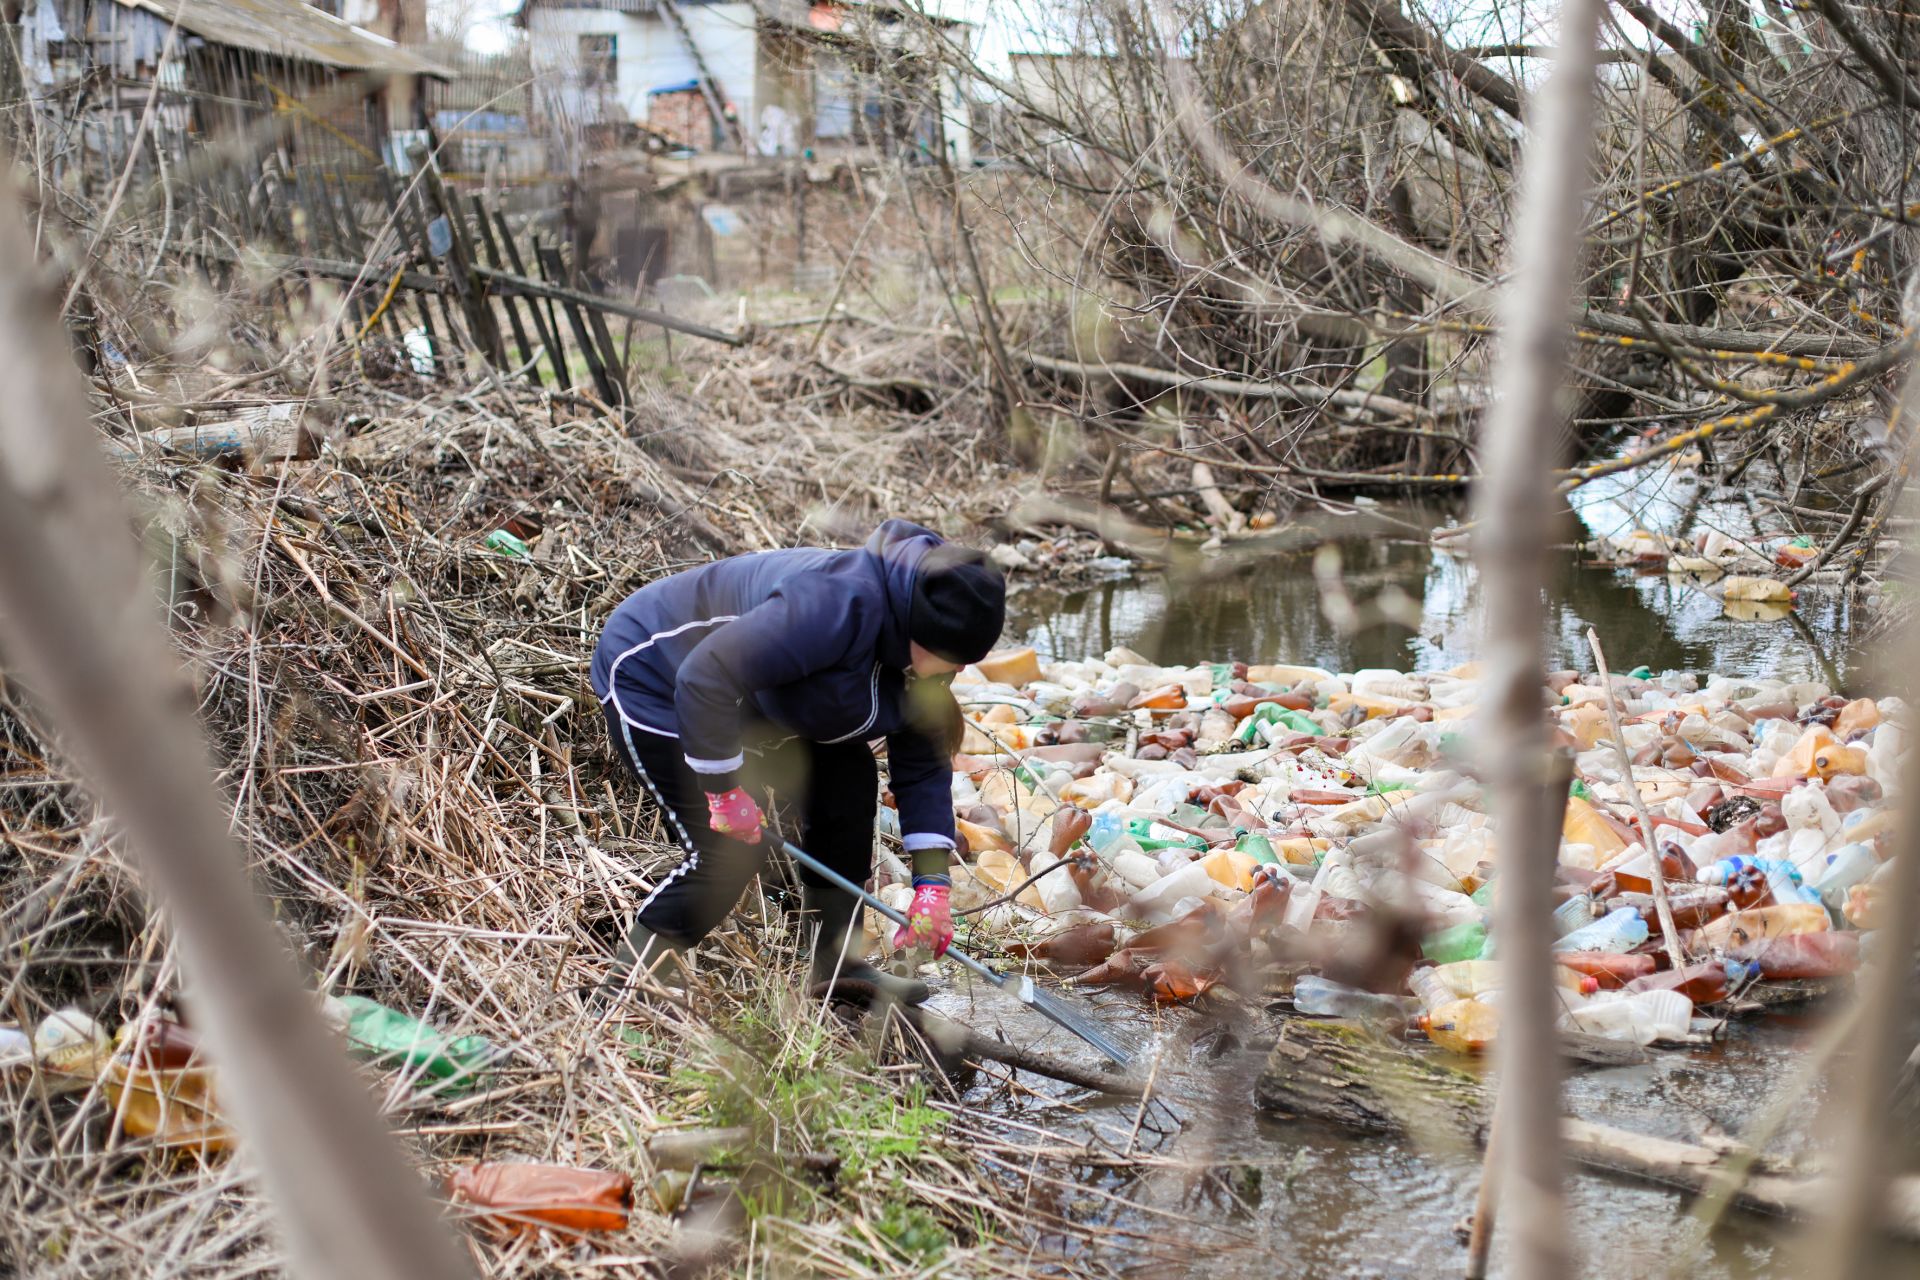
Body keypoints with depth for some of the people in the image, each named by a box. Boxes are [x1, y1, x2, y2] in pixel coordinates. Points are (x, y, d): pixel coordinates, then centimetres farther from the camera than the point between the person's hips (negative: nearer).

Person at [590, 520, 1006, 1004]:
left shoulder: (921, 643, -7)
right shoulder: (841, 605, -38)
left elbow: (923, 763, -1)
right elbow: (705, 676, -38)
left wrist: (932, 882, -8)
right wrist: (726, 789, -29)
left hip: (746, 695, 9)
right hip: (653, 676, -9)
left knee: (848, 774, -1)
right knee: (733, 848, -16)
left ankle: (834, 963, 10)